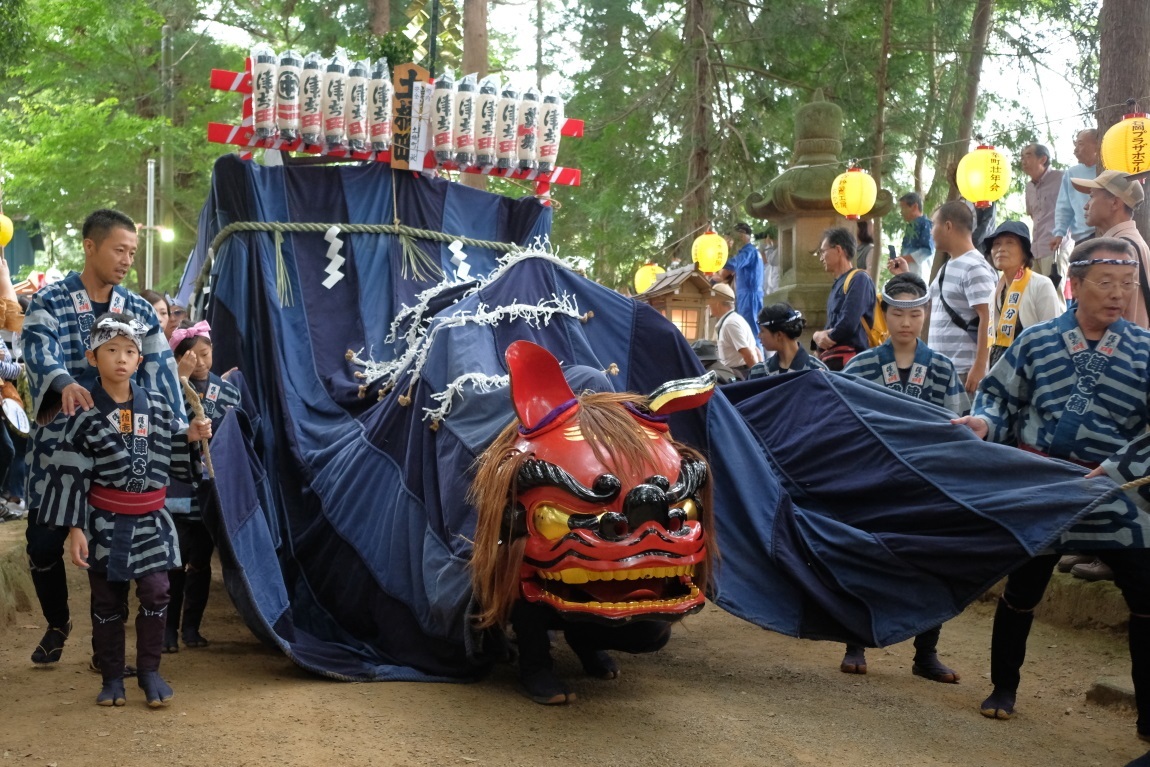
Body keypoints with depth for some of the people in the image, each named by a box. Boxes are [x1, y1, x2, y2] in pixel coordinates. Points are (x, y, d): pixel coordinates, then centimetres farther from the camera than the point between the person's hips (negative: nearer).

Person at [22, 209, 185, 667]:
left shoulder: (139, 311, 6)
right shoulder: (49, 303, -4)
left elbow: (161, 375, -1)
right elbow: (40, 352, -22)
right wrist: (65, 384, -44)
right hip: (58, 443, -2)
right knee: (44, 542, 3)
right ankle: (58, 623, 29)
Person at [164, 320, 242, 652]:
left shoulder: (227, 390, 9)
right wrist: (180, 379, -16)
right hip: (177, 487, -3)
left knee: (201, 561, 9)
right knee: (176, 561, -5)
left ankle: (191, 627, 20)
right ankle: (169, 628, 6)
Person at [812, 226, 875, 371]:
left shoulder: (859, 279, -8)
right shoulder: (838, 283, 20)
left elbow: (848, 324, -18)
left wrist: (823, 336, 0)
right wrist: (818, 336, 0)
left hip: (848, 360, -9)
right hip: (831, 359, 9)